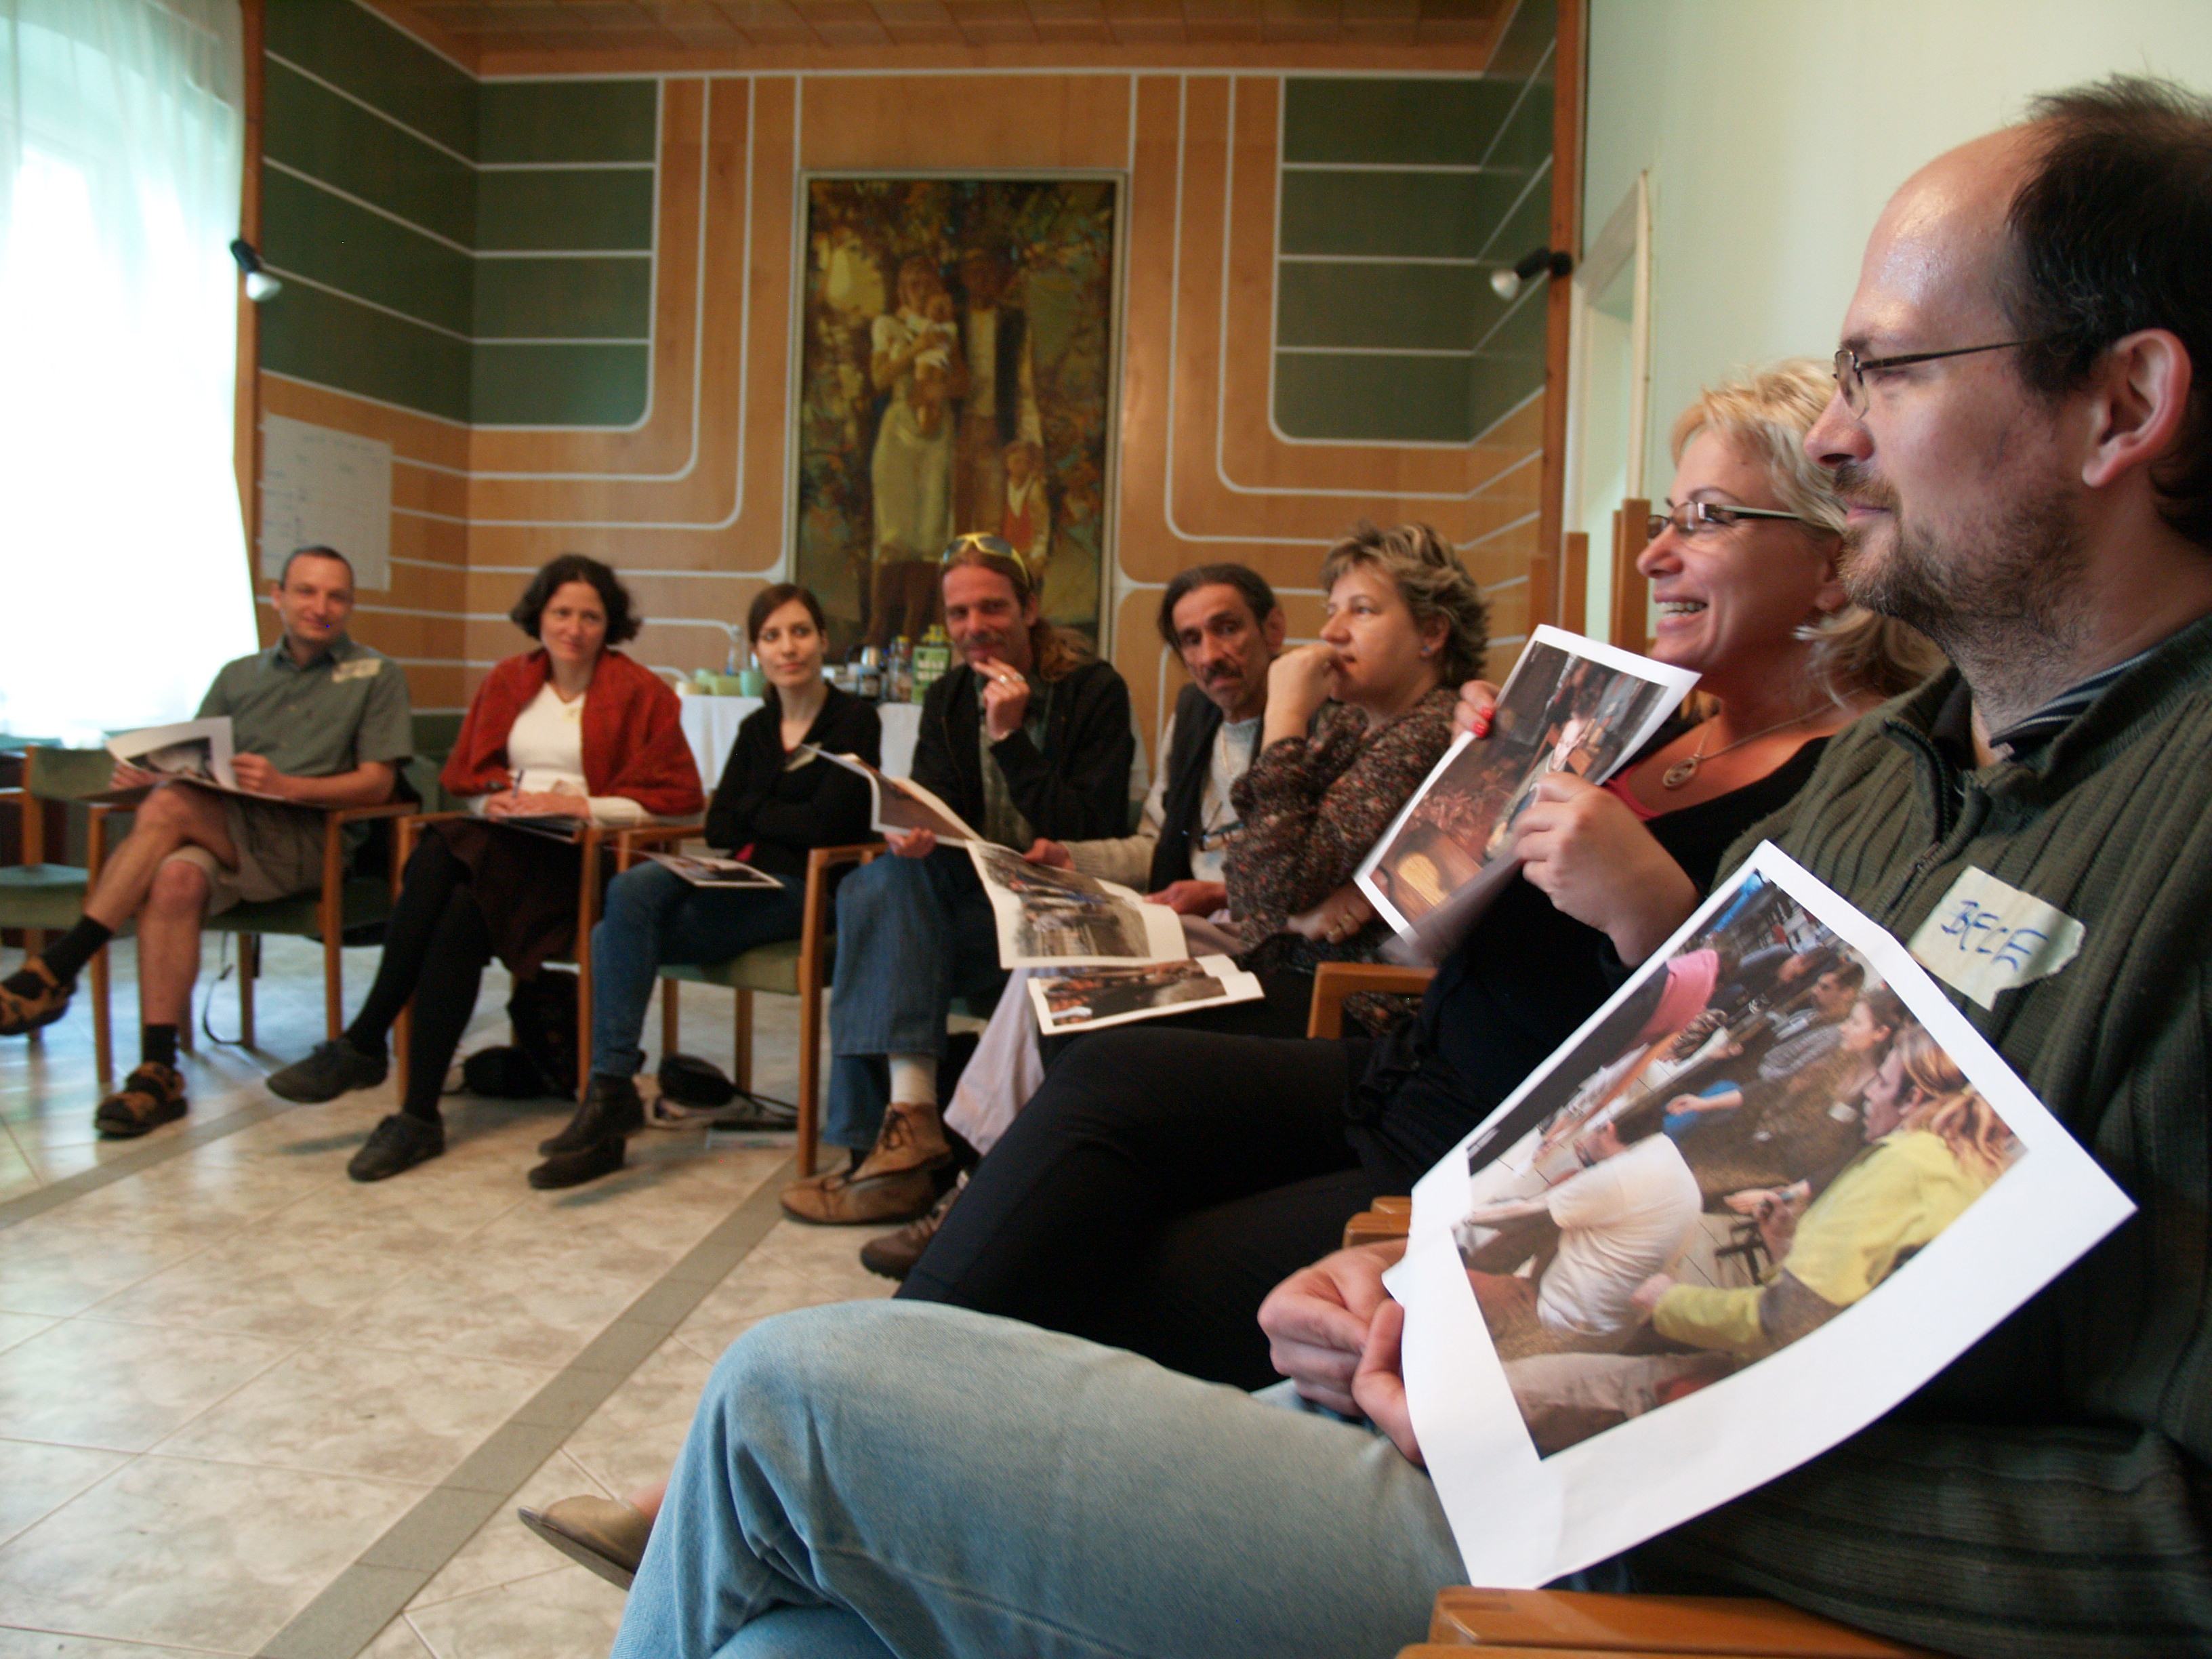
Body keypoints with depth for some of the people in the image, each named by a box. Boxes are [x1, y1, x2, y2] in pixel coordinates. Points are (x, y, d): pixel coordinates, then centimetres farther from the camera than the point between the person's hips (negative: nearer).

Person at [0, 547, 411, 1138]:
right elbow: (191, 764, 21)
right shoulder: (239, 676, 25)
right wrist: (151, 769, -3)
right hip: (221, 837, 4)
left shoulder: (377, 675, 12)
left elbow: (377, 784, 1)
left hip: (306, 841, -4)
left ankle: (54, 972, -24)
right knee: (177, 878, -32)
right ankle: (158, 1075, -31)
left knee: (169, 809, -30)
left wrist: (289, 786, -15)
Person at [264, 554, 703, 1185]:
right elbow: (462, 777, 20)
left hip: (581, 857, -4)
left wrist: (577, 805, -12)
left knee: (463, 913, -31)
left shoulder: (640, 693, 3)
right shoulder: (507, 682, 18)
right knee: (435, 855, -31)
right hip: (501, 838, 4)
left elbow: (677, 795, -4)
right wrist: (494, 799, -4)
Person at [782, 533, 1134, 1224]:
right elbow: (931, 808, 3)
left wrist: (1011, 738, -18)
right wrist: (911, 831, -22)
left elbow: (1090, 836, -12)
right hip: (974, 901, 5)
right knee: (887, 877, -26)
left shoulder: (1096, 691, -4)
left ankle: (909, 1115, -27)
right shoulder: (948, 699, 13)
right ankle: (911, 1111, -37)